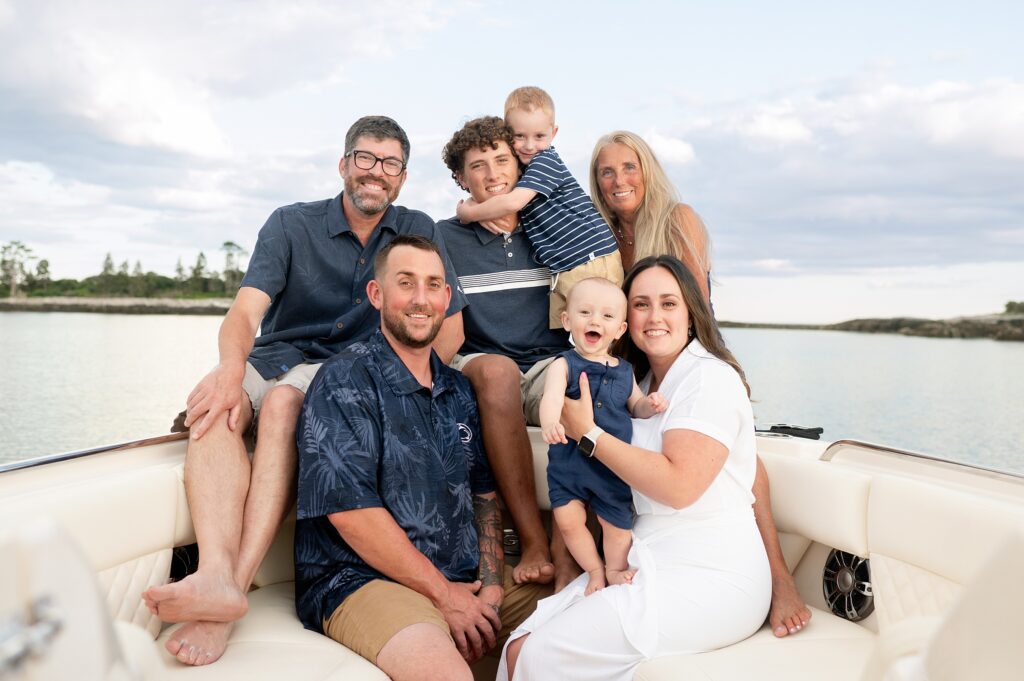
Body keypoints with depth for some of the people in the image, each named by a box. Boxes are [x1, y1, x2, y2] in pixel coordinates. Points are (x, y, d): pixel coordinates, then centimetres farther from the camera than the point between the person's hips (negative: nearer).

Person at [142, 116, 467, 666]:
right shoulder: (291, 224, 4)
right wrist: (231, 368, -34)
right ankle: (216, 578, -47)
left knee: (284, 402, -35)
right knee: (216, 403, -32)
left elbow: (450, 325, 3)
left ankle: (238, 581, -43)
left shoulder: (418, 232, 7)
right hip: (273, 359, 2)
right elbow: (245, 310, -11)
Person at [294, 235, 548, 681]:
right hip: (362, 580, -7)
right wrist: (443, 593, -12)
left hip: (469, 579, 7)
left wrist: (491, 586, -1)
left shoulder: (458, 390, 14)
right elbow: (349, 508, -15)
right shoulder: (345, 381, -8)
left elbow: (483, 494, 14)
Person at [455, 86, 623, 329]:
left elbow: (513, 202, -21)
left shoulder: (546, 160, -10)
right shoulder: (519, 168, 17)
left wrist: (469, 213, -7)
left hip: (592, 261, -9)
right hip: (563, 271, 9)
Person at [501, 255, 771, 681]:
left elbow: (680, 485, -21)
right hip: (648, 563, 7)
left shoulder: (711, 378, -10)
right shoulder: (642, 382, 15)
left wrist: (588, 433, -14)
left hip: (710, 581, -7)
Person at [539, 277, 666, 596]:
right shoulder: (565, 364, -10)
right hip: (568, 461, -2)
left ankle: (615, 569, 36)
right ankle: (595, 570, 26)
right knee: (568, 521, 2)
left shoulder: (624, 371, 4)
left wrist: (650, 404, -6)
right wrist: (549, 421, -51)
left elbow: (635, 406, 18)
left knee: (618, 523, 11)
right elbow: (552, 395, -29)